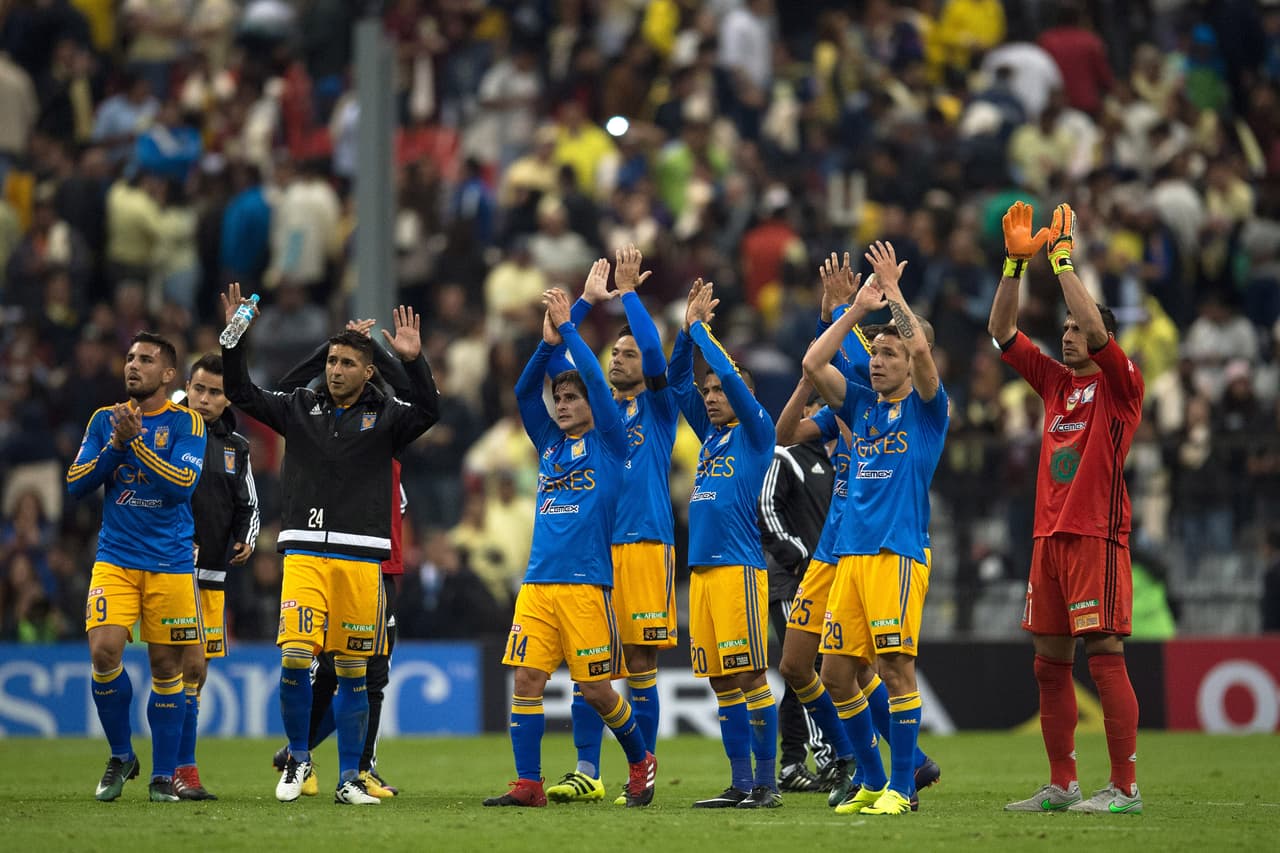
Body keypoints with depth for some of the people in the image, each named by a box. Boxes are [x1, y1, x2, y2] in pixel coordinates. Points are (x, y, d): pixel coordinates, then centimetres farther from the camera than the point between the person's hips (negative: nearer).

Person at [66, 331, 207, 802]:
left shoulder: (185, 422, -1)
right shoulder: (104, 419, 9)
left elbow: (183, 484, -14)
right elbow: (76, 482, 3)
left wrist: (135, 442, -18)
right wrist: (115, 445, -9)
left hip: (170, 564, -2)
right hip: (115, 558, 2)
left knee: (167, 666, 1)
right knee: (104, 652, -15)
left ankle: (163, 776, 12)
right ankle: (120, 756, 6)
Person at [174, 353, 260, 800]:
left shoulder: (235, 446, 12)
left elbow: (248, 506, 21)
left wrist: (246, 539, 0)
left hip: (213, 574, 5)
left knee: (195, 670, 9)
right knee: (191, 665, -15)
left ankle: (171, 766, 18)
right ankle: (182, 769, -11)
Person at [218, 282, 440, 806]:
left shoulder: (385, 416, 6)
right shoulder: (300, 409, 11)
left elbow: (428, 411, -11)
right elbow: (243, 394, 7)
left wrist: (414, 362, -25)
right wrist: (234, 341, -5)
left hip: (361, 557, 0)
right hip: (305, 554, 0)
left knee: (353, 673, 3)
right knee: (294, 659, -13)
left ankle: (349, 778, 11)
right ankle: (298, 758, 6)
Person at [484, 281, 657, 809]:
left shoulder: (607, 444, 4)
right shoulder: (550, 445, 17)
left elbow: (597, 382, -7)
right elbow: (524, 392, 8)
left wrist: (570, 327, -4)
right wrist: (548, 343, -4)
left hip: (587, 583, -5)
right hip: (538, 582, 5)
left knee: (595, 688, -2)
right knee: (526, 679, -4)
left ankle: (641, 761, 20)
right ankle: (527, 784, -2)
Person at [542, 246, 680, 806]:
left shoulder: (657, 406, 4)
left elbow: (655, 351, -11)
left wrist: (627, 293, -3)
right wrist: (588, 301, 9)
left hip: (644, 544, -4)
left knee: (640, 663, -3)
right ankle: (586, 774, 4)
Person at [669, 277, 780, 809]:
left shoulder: (756, 432, 0)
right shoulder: (711, 435, 19)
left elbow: (731, 376, -11)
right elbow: (677, 380, 19)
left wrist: (701, 329, 0)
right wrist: (688, 329, 8)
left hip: (739, 566, -8)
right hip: (702, 568, 8)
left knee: (750, 674, -9)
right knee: (721, 681, 6)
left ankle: (767, 781, -8)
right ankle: (740, 783, 8)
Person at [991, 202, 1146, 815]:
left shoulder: (1121, 383, -2)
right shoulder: (1055, 381, 17)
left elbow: (1097, 329, -17)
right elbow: (1002, 332, 15)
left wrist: (1062, 257, -12)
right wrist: (1015, 263, 6)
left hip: (1096, 535, -7)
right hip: (1049, 535, 7)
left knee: (1104, 655, -10)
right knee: (1050, 662, 7)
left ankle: (1125, 787, -10)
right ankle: (1061, 786, 13)